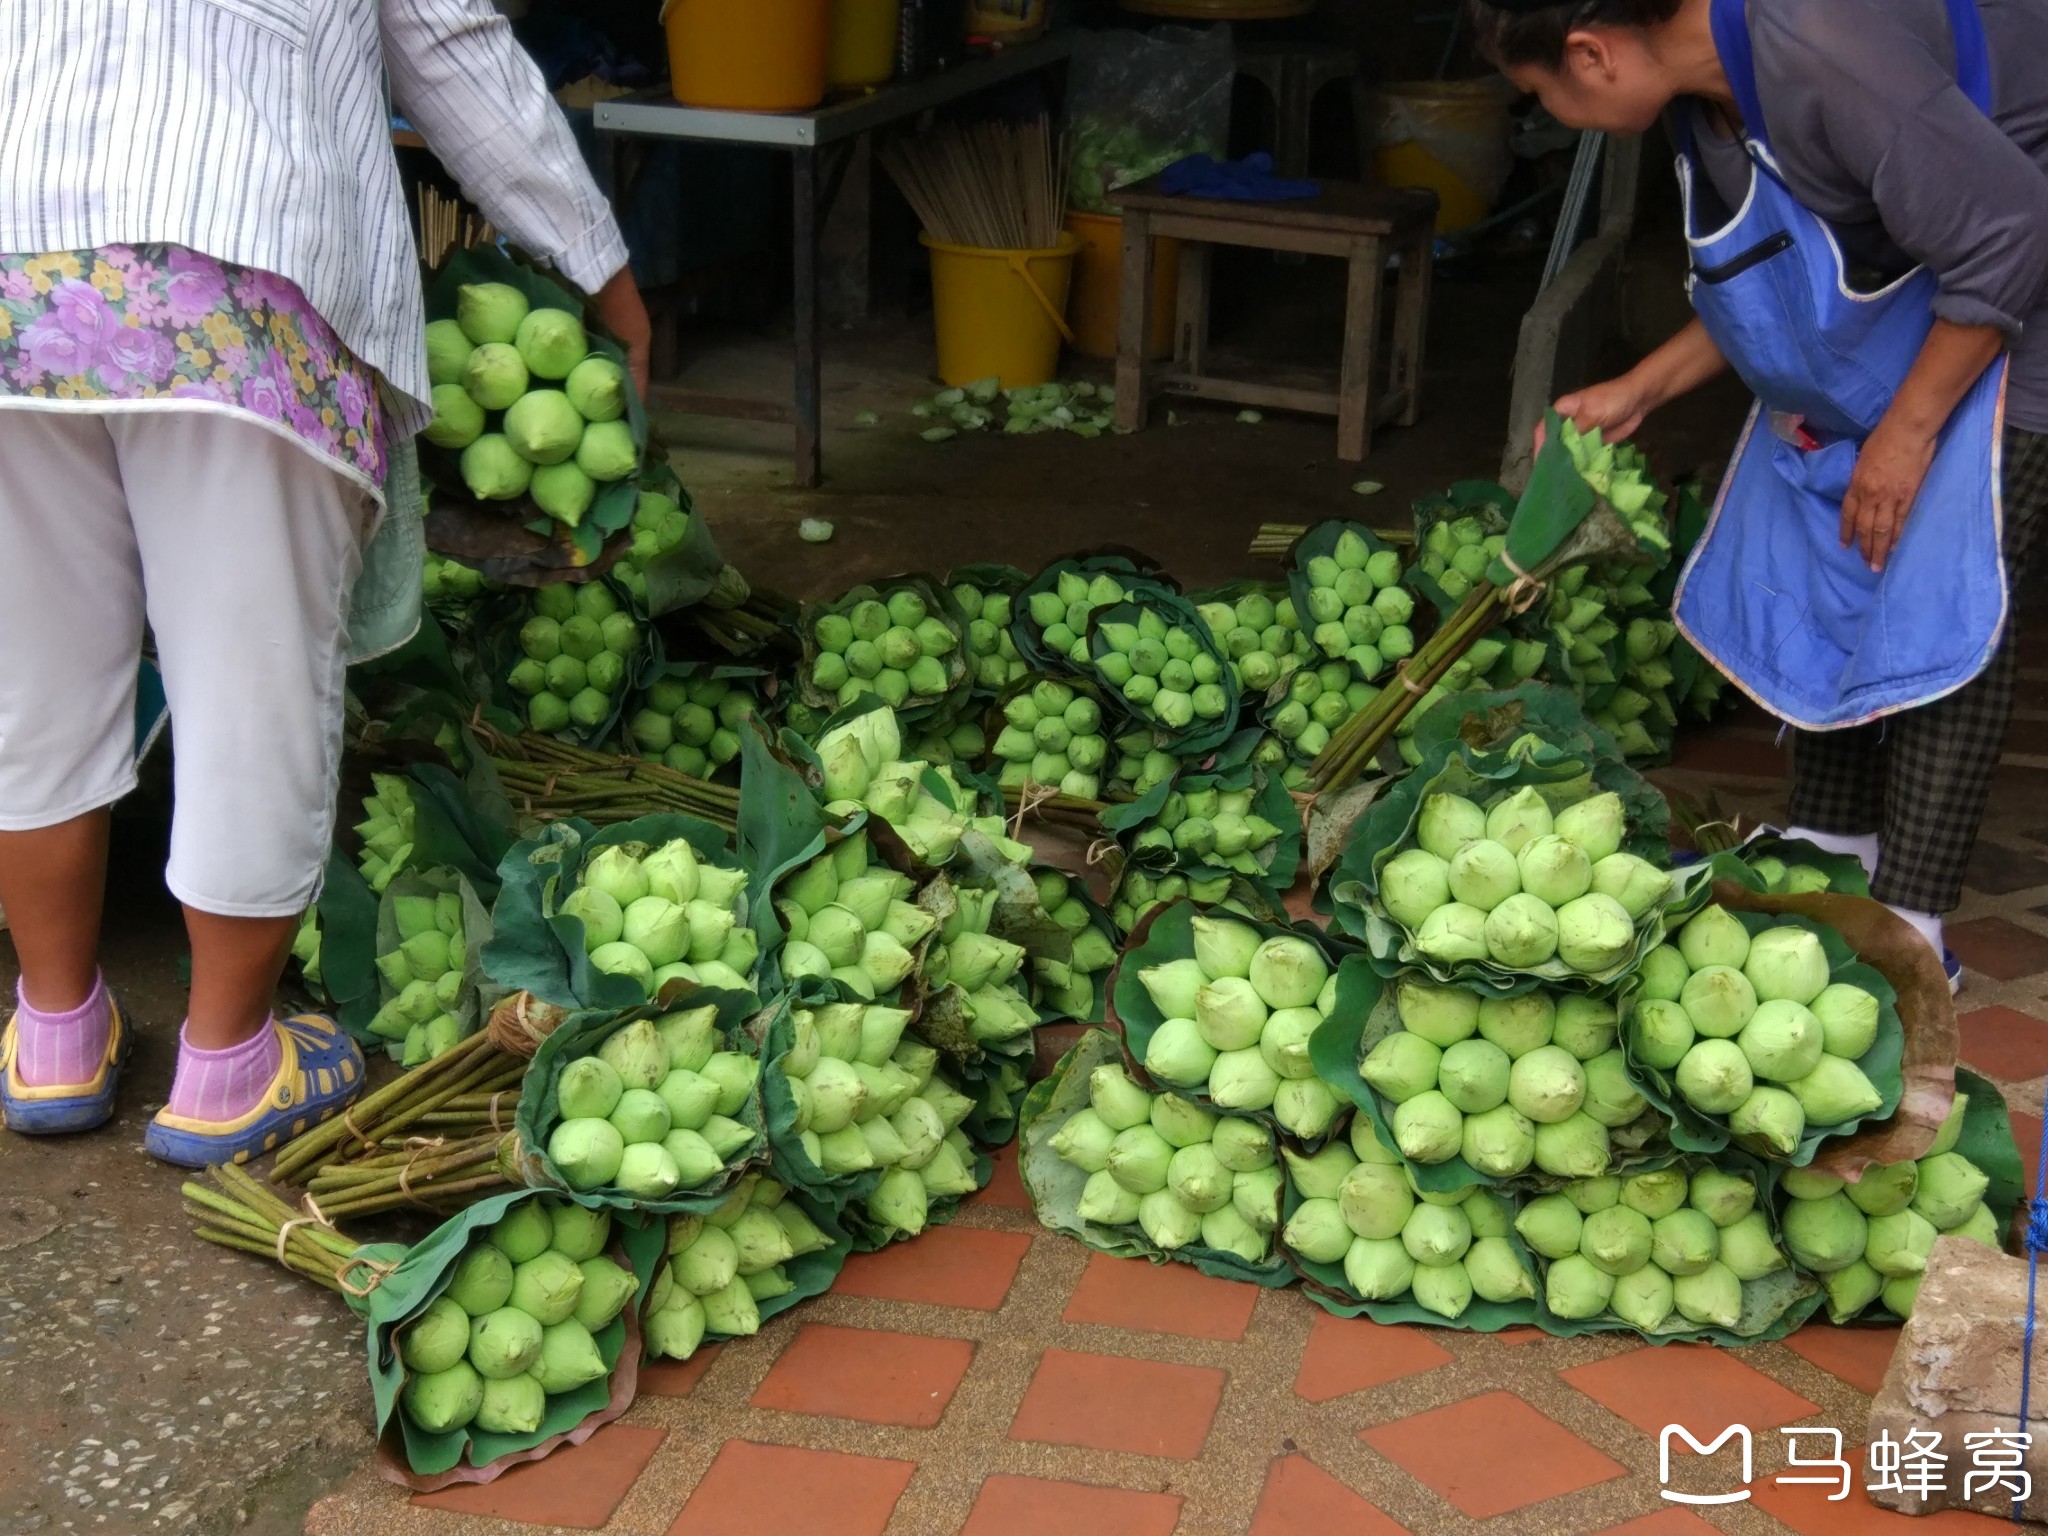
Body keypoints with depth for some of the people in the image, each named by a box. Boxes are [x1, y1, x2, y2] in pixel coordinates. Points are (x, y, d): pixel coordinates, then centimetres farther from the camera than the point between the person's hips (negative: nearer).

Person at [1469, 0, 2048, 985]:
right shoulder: (1706, 84, -3)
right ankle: (1831, 847, 24)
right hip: (1885, 312, 10)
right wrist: (1640, 391, 7)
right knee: (1811, 566, 10)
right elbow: (1769, 277, 12)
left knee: (1945, 597, -12)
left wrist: (1907, 430, -21)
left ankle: (1908, 923, -6)